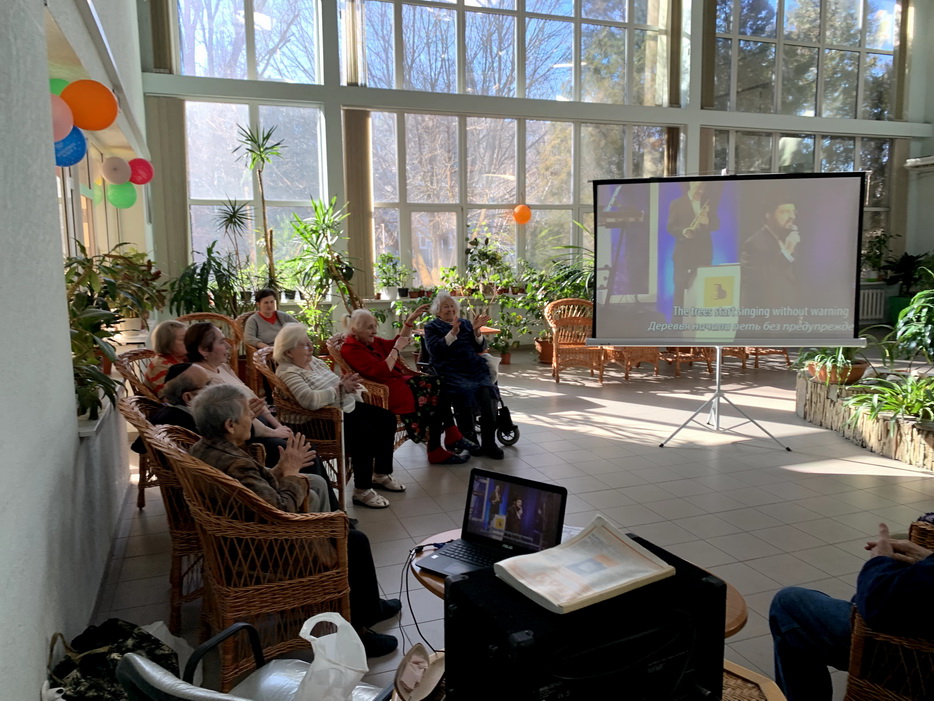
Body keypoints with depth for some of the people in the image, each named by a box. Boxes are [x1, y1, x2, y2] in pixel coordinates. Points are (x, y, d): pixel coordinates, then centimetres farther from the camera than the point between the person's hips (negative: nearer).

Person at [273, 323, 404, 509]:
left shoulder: (314, 361, 12)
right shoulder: (288, 372, -17)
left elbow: (336, 383, 16)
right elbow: (311, 400, -33)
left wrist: (348, 384, -5)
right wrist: (340, 388, -28)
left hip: (348, 406, 10)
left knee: (387, 418, 3)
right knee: (366, 434, -29)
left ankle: (381, 474, 15)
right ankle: (362, 491, -15)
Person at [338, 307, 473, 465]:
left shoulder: (370, 341, 11)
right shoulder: (351, 350, -15)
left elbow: (394, 344, 23)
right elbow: (381, 372, -23)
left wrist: (410, 320, 12)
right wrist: (397, 349, -16)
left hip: (397, 381, 9)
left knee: (438, 384, -9)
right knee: (433, 396, -17)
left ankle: (452, 437, -8)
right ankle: (436, 452, -7)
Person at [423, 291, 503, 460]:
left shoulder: (465, 323, 24)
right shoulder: (432, 327, 15)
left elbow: (480, 348, 17)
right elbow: (434, 350, -4)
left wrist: (476, 331, -1)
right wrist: (453, 333, -15)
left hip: (475, 368, 3)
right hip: (451, 371, -3)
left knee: (487, 394, -26)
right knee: (464, 393, -33)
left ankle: (489, 443, -19)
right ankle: (470, 442, -19)